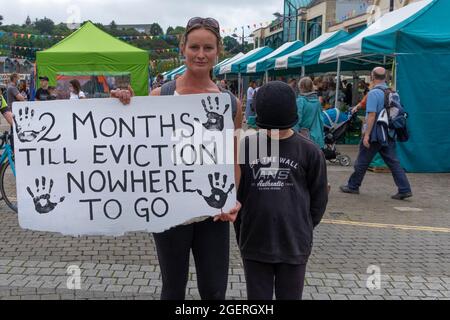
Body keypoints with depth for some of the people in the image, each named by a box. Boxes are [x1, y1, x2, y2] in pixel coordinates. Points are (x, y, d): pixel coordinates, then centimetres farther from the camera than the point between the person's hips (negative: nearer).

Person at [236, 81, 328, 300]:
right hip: (254, 242, 1)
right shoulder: (246, 146, -3)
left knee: (290, 296, 14)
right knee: (257, 297, 14)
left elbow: (319, 197, 3)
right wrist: (242, 233, 4)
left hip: (294, 244, -1)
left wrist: (303, 229, 4)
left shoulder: (309, 151, -6)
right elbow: (235, 193, 3)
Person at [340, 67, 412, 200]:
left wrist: (366, 134, -19)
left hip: (374, 134, -7)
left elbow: (372, 115, -21)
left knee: (362, 162, 7)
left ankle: (353, 186, 20)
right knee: (393, 162, 7)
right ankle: (405, 189, 2)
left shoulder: (373, 93, -15)